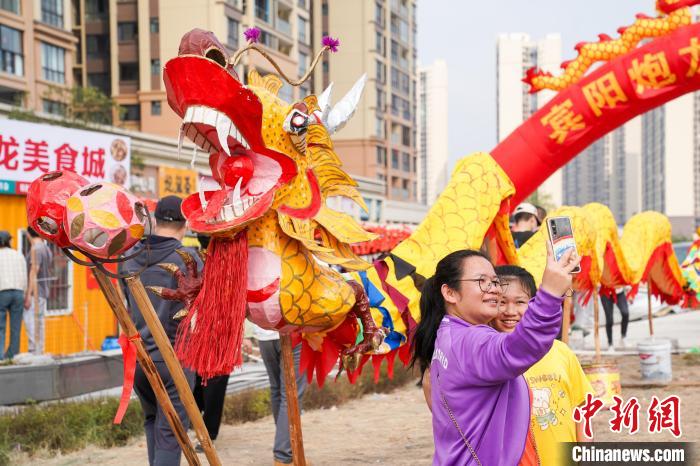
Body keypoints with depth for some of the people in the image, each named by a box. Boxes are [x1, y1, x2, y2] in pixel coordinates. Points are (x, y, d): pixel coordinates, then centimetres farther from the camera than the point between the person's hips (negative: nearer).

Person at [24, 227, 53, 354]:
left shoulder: (35, 249, -12)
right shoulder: (47, 250, 15)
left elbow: (34, 272, -18)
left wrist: (28, 294, -19)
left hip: (34, 292, -9)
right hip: (44, 292, 9)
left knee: (30, 321, -13)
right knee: (40, 323, 8)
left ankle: (33, 351, -19)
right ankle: (40, 351, 7)